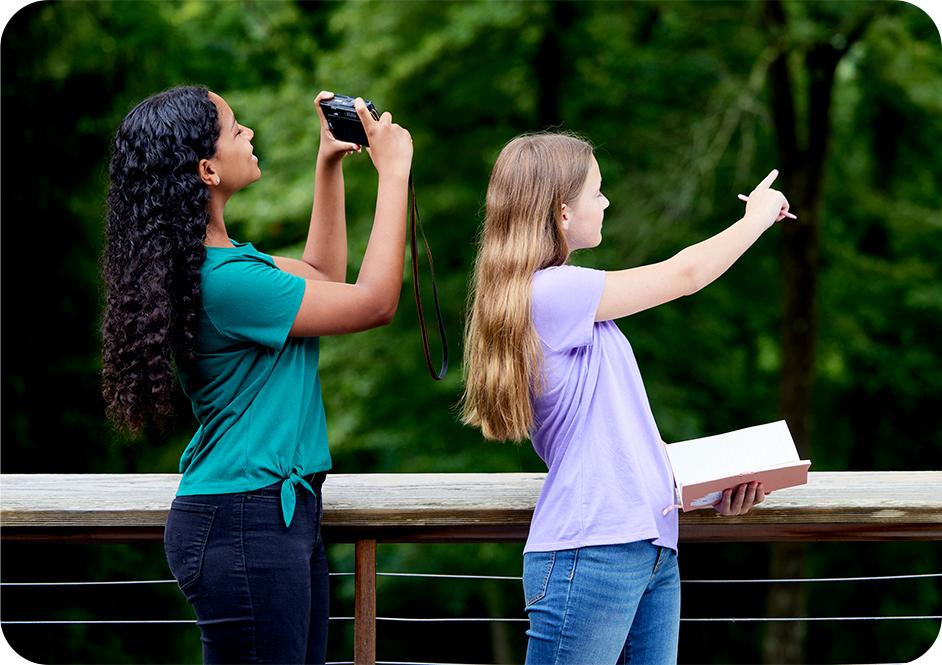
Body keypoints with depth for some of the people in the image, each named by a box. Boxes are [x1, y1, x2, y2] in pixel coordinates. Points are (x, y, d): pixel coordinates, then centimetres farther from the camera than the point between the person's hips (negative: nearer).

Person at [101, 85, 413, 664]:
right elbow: (373, 303, -16)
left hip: (286, 509, 10)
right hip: (245, 524, -10)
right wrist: (393, 172, -9)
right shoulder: (224, 280, -21)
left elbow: (320, 273, 27)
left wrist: (331, 163, 20)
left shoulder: (217, 259, 10)